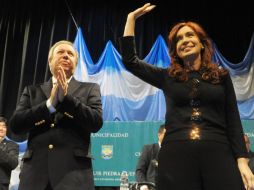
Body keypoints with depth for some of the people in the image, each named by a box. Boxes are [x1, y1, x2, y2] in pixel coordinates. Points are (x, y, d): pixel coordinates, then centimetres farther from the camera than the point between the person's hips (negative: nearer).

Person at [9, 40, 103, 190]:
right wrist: (49, 104, -8)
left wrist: (67, 97, -11)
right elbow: (16, 125, 3)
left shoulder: (90, 89, 11)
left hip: (74, 170, -1)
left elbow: (96, 123, -3)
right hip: (35, 169, 2)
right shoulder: (32, 91, 15)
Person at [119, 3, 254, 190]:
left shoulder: (221, 76, 12)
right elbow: (129, 60, 9)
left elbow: (233, 121, 9)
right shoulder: (167, 77, 13)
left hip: (218, 154, 0)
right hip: (176, 155, 1)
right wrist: (132, 18, 13)